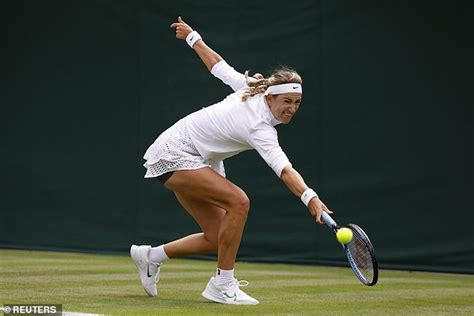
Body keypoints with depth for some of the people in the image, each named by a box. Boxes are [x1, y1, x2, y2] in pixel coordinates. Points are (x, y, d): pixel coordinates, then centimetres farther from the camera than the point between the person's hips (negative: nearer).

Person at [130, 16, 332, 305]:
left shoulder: (252, 88, -5)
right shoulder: (260, 129, -28)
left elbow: (220, 67, 8)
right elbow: (284, 169, -43)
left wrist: (193, 37, 23)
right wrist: (310, 198, -57)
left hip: (189, 159, 10)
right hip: (173, 154, -10)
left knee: (217, 239, 4)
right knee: (238, 201, -28)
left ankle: (151, 256, 24)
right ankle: (222, 285, -20)